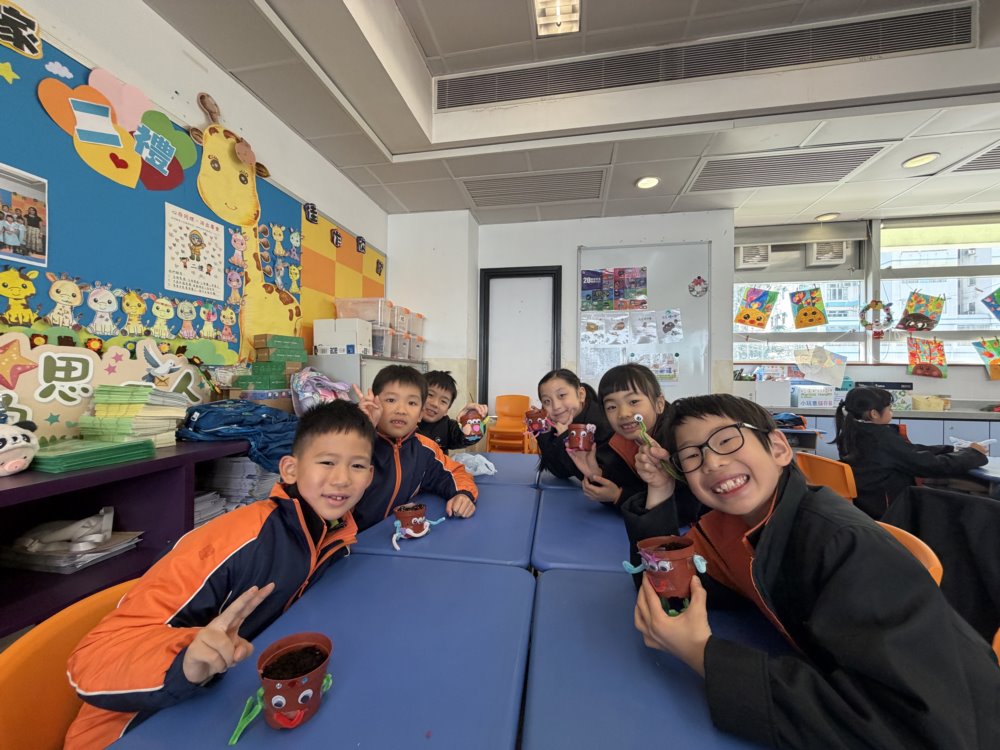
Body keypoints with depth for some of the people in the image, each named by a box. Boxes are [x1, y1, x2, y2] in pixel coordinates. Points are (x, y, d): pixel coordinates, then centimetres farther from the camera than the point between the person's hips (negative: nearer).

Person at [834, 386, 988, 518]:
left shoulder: (852, 433, -1)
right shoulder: (882, 438, -23)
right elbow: (933, 464, -13)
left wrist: (954, 449, 9)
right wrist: (973, 453, 4)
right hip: (887, 510, -7)